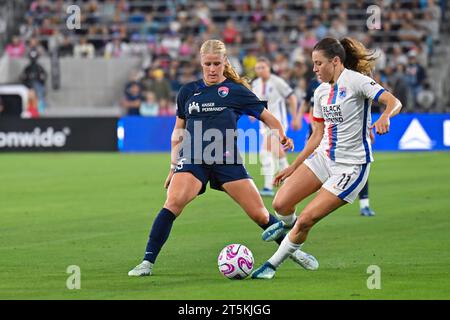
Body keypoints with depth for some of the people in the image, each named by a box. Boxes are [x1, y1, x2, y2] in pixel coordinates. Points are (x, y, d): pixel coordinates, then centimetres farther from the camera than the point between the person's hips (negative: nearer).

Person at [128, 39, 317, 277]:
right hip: (193, 160, 1)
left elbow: (266, 117, 9)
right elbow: (179, 130, 20)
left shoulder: (236, 91, 5)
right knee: (172, 204, -25)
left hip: (227, 161, -1)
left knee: (260, 215, -2)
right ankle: (148, 262, -22)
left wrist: (282, 137, -10)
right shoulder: (188, 92, 12)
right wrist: (174, 164, 14)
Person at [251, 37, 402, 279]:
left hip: (351, 166, -6)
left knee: (306, 220, -12)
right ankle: (288, 223, 30)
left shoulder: (355, 80, -13)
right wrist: (293, 167, 16)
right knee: (280, 204, -7)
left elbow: (394, 102, -23)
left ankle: (273, 264, 7)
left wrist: (384, 117, -45)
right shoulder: (321, 92, 9)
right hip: (324, 158, 6)